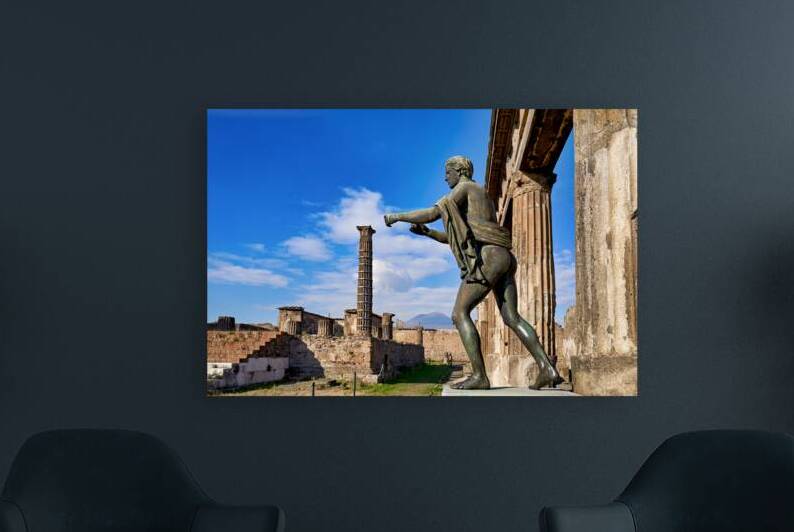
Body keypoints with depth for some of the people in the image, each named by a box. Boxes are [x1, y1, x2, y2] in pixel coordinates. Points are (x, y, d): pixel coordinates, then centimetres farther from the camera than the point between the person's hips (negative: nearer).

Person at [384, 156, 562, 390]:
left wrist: (398, 216, 4)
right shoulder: (479, 197, 33)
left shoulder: (464, 187, 3)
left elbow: (432, 213, -8)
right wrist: (425, 232, 23)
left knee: (460, 313, -8)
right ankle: (547, 370, -4)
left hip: (487, 258, -10)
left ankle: (479, 375, -15)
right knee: (512, 318, 5)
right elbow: (455, 238, 33)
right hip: (502, 258, 10)